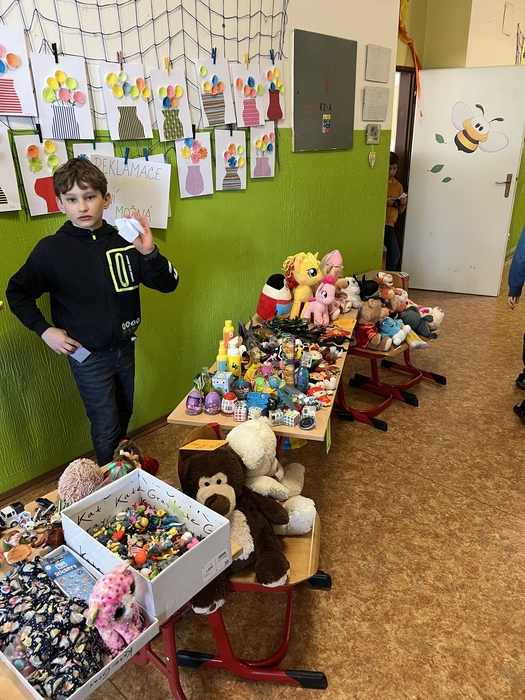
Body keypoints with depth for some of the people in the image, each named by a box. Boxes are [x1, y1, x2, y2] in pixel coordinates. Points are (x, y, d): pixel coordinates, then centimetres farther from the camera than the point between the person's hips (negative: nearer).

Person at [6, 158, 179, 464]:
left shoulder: (124, 241, -7)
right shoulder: (51, 249, -12)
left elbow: (168, 284, -9)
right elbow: (17, 293, 1)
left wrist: (149, 252, -26)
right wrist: (45, 329, -10)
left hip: (125, 347, 4)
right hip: (88, 355, -3)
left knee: (124, 415, 22)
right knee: (106, 426, 6)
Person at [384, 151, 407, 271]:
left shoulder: (398, 186, 16)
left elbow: (400, 210, 20)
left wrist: (403, 204, -2)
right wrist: (384, 202, -17)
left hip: (390, 226, 6)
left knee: (395, 254, 2)